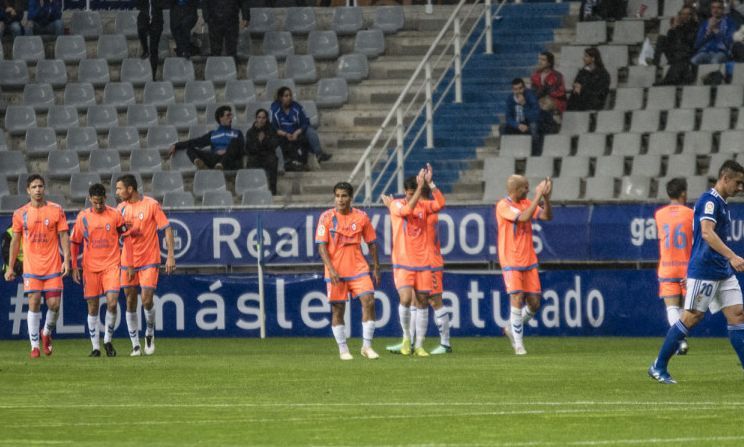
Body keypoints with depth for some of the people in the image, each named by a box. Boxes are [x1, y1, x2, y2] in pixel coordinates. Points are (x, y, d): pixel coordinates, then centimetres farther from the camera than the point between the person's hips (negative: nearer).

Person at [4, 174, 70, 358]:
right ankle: (34, 345, 0)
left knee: (54, 304, -4)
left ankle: (47, 333, 25)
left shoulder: (56, 210, 1)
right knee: (34, 303, -7)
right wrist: (10, 267, 8)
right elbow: (15, 241, 10)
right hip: (31, 267, 0)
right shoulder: (20, 214, 4)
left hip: (53, 266, 0)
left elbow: (64, 236, 2)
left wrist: (66, 260, -8)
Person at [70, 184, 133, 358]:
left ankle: (108, 340, 6)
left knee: (112, 303, -14)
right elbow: (74, 243, 9)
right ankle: (95, 347, 11)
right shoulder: (83, 217, 2)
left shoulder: (115, 215, -1)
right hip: (90, 268, 1)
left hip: (111, 265, -1)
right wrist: (74, 267, 2)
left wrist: (130, 264, 0)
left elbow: (126, 239, 4)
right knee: (92, 308, 3)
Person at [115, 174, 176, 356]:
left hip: (149, 261, -4)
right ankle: (135, 345, 9)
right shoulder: (122, 208, 6)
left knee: (147, 300, -11)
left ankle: (150, 334, 17)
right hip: (128, 260, 4)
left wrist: (170, 255, -13)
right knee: (130, 302, 2)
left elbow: (167, 229, -7)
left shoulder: (151, 205, -9)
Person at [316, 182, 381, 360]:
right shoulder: (327, 217, -3)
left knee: (369, 301, -11)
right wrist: (331, 269, -17)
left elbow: (371, 243, 11)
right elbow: (321, 246, -6)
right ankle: (343, 350, 14)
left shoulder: (361, 217, 3)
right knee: (337, 310, 2)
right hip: (335, 271, -1)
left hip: (358, 268, 1)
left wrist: (376, 268, 7)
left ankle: (367, 346, -2)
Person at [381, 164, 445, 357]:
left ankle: (419, 345, 10)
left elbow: (440, 203, -11)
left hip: (422, 263, 3)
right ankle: (406, 337, 3)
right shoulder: (397, 205, -2)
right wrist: (420, 186, -25)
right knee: (406, 298, -19)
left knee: (422, 302, 3)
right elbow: (408, 209, -23)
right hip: (403, 263, -3)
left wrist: (430, 183, -18)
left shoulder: (423, 205, 6)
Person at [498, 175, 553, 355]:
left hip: (529, 261, 6)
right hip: (511, 262, -6)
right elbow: (523, 217, -24)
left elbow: (547, 216, 2)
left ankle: (512, 328, 27)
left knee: (534, 303, 3)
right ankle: (518, 343, -6)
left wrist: (546, 197, -12)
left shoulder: (526, 203, 9)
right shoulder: (503, 206, -11)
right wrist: (538, 196, -23)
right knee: (517, 298, -14)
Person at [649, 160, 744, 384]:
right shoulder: (709, 200, -13)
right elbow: (707, 233, -27)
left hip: (723, 272, 9)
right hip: (704, 271, -9)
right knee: (692, 317, -5)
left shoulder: (721, 203, 17)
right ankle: (658, 367, 4)